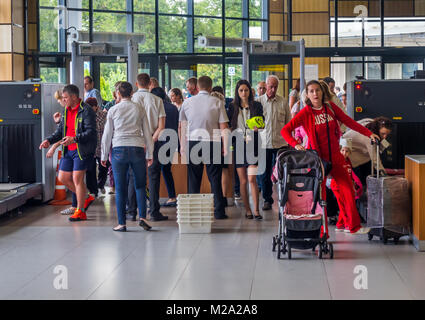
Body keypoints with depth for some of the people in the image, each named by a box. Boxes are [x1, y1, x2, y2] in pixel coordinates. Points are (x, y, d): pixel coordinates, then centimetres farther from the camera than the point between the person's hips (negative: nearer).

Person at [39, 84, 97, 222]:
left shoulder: (86, 111, -12)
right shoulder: (66, 111, 14)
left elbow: (91, 132, -20)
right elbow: (60, 131, 19)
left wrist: (75, 139, -31)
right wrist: (49, 140, 3)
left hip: (82, 150, -9)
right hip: (68, 150, 9)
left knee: (77, 178, -8)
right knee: (63, 178, 8)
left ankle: (80, 211, 3)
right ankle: (86, 198, 24)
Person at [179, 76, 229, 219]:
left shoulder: (187, 102, 5)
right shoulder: (217, 102, -2)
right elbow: (223, 127, -3)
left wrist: (182, 145, 16)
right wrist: (225, 146, 2)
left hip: (193, 142, 2)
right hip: (213, 143, -2)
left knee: (194, 179, 7)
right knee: (215, 179, 3)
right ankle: (219, 211, 3)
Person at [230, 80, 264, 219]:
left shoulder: (256, 106, 6)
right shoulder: (233, 107, 8)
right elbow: (229, 126, 8)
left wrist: (257, 127, -18)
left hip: (252, 144, -1)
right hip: (238, 144, 2)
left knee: (252, 179, -10)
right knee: (243, 180, 3)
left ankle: (256, 210, -8)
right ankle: (248, 210, 11)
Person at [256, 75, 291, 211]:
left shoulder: (283, 102, 6)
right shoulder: (258, 101, 5)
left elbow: (288, 122, 9)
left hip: (280, 143, 0)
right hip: (263, 143, 0)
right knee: (264, 173, 3)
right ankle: (267, 199, 14)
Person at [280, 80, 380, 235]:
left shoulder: (331, 107, 5)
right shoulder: (306, 113, -7)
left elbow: (349, 122, 9)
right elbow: (285, 130, -11)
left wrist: (369, 133, 4)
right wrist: (295, 144, -26)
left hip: (334, 156, 4)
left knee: (348, 188, 5)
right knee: (319, 194, 0)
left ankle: (354, 226, 18)